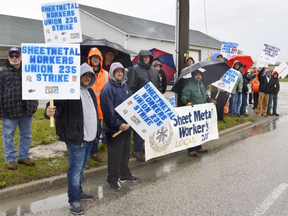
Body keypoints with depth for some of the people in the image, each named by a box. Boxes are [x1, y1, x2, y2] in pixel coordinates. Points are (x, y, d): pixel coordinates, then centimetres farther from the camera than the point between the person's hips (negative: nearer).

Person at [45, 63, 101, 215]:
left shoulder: (89, 91, 16)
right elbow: (57, 105, -23)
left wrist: (98, 130, 24)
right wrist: (50, 111, -45)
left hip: (90, 137, 9)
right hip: (76, 137, -9)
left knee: (81, 167, 20)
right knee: (75, 168, -2)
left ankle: (78, 192, 35)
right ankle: (74, 200, 9)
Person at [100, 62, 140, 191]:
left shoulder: (125, 86, 12)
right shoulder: (108, 89, -14)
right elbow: (108, 110, -21)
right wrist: (118, 124, -26)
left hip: (126, 125, 8)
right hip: (114, 128, -8)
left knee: (125, 152, 18)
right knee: (115, 155, 0)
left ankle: (125, 175, 33)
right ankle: (112, 180, 13)